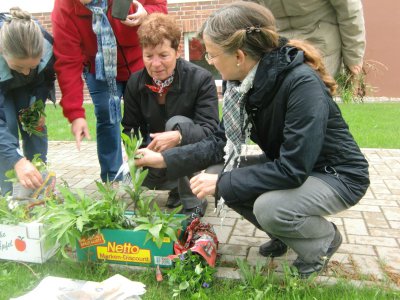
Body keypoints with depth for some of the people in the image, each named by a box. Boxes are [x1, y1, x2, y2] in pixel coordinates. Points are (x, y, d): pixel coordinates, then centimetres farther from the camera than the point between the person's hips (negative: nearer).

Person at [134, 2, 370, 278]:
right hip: (290, 165, 7)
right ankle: (284, 234, 13)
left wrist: (222, 183, -27)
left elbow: (293, 169, -32)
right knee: (215, 173, -8)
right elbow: (222, 141, -1)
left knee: (269, 207, -32)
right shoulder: (246, 81, -10)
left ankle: (325, 239, 3)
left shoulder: (302, 82, -32)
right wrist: (166, 159, -6)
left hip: (338, 175, -7)